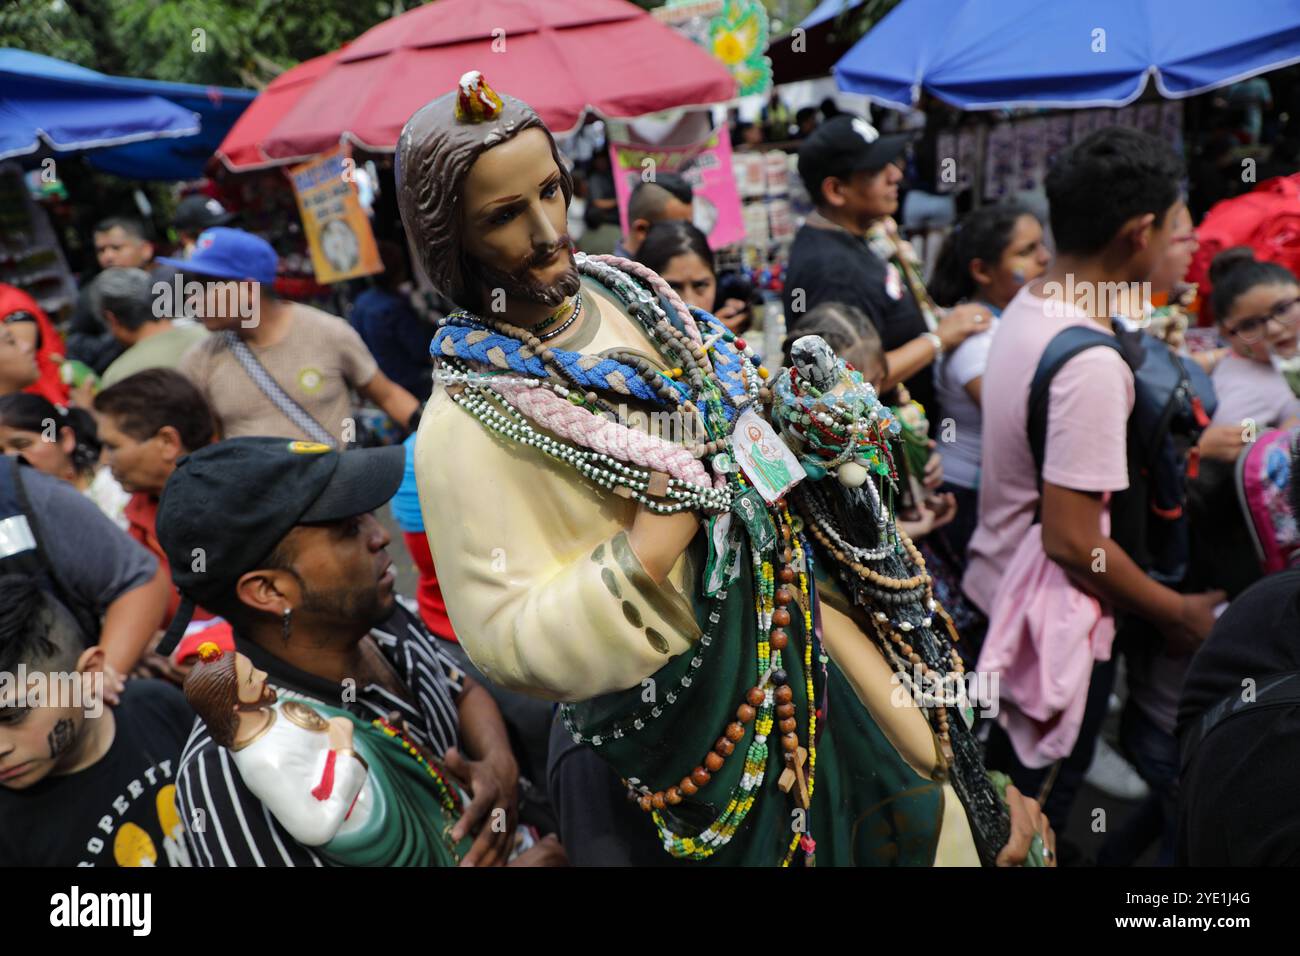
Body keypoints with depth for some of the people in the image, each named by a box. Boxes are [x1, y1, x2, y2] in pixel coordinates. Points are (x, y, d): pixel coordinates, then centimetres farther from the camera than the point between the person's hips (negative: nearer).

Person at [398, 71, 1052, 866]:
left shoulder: (621, 287, -3)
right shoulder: (466, 425, -23)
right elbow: (512, 643, -25)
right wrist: (663, 530, -29)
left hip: (788, 614, 6)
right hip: (692, 707, -5)